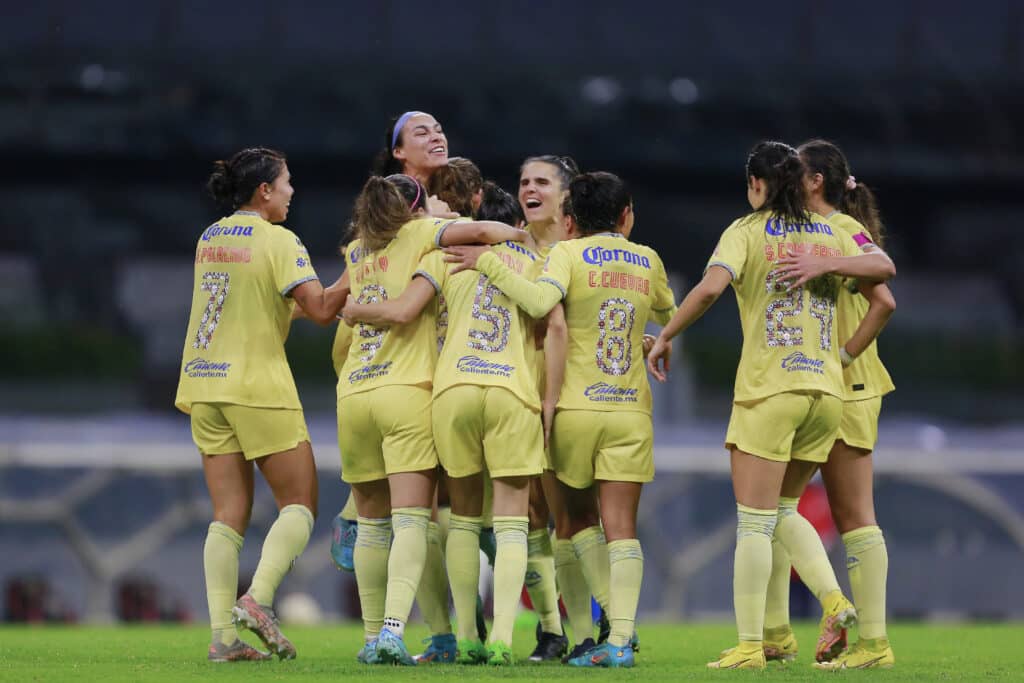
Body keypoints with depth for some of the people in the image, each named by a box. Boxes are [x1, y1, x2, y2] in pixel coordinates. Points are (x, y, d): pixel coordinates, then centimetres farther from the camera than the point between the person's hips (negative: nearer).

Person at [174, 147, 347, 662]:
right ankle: (259, 598, -16)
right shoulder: (277, 241, -9)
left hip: (205, 387, 6)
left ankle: (222, 634, -4)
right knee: (299, 503, 4)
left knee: (229, 514, 5)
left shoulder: (209, 239, 12)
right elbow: (320, 309, -16)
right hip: (259, 386, -6)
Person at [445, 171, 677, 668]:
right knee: (621, 527, -2)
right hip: (631, 409, 2)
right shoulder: (647, 261, 9)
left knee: (575, 516, 15)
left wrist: (488, 263, -14)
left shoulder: (569, 253, -3)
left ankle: (600, 614, 11)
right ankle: (620, 635, -13)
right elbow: (666, 314, 27)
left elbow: (543, 302, -22)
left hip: (576, 406, -2)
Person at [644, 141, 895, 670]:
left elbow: (709, 288, -17)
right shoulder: (829, 235, 12)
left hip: (769, 389, -5)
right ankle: (832, 598, -1)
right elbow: (884, 268, -1)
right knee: (781, 510, 20)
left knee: (754, 521, -1)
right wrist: (821, 266, 1)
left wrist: (665, 337, -6)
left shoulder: (747, 231, -2)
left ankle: (749, 646, -3)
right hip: (827, 389, 5)